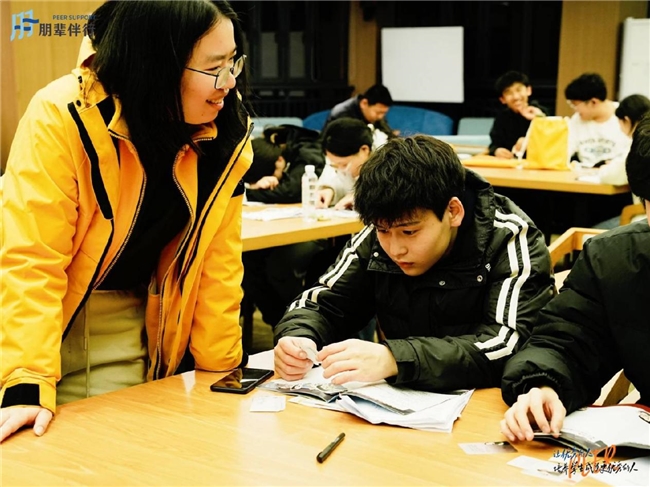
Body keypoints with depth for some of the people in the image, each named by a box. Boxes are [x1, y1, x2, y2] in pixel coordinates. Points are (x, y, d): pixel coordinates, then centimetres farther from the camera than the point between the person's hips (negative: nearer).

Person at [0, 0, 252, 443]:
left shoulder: (227, 132, -12)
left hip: (133, 323, 3)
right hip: (48, 317, -3)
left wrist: (220, 367, -4)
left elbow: (218, 261, -5)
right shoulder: (64, 117, -25)